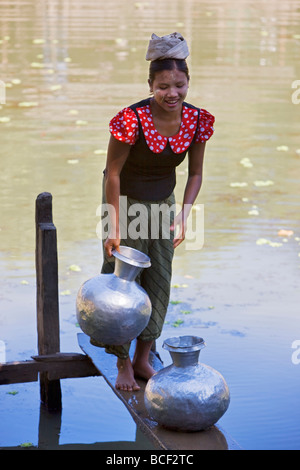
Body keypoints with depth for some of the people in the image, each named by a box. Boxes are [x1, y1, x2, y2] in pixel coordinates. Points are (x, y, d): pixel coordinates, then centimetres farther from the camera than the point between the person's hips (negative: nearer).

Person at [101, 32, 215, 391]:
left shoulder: (197, 120, -14)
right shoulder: (132, 119, -28)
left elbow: (195, 173, -2)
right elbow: (113, 173, -19)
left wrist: (183, 217, -11)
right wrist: (116, 225, -18)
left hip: (163, 202, 5)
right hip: (127, 201, -5)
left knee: (159, 280, 8)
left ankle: (143, 359, 22)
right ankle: (123, 362, 12)